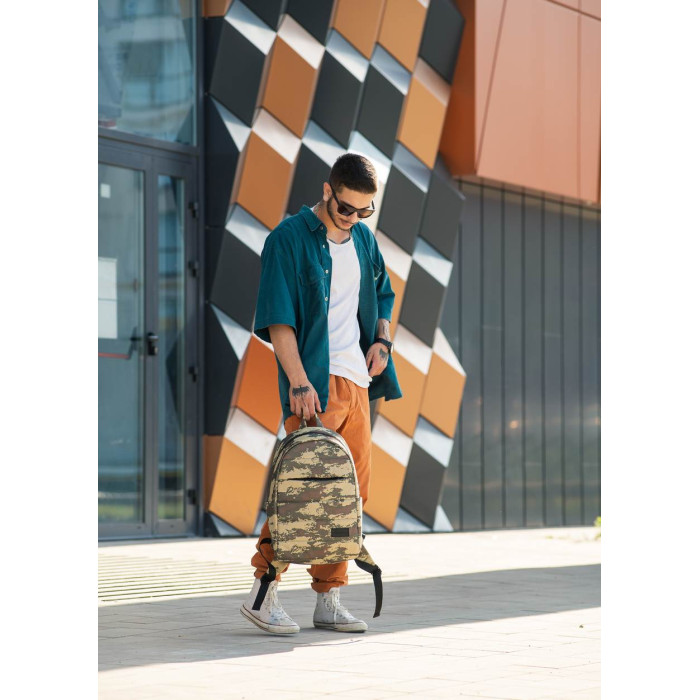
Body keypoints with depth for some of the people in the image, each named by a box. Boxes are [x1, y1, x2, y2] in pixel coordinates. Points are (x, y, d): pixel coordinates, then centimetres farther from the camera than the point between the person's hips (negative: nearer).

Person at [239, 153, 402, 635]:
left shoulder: (363, 239, 15)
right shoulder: (289, 239, -7)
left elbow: (382, 293, 30)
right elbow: (277, 318, -12)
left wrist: (382, 339, 11)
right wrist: (298, 380, -20)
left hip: (356, 381, 7)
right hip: (314, 383, -7)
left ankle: (329, 599, 13)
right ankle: (264, 591, -5)